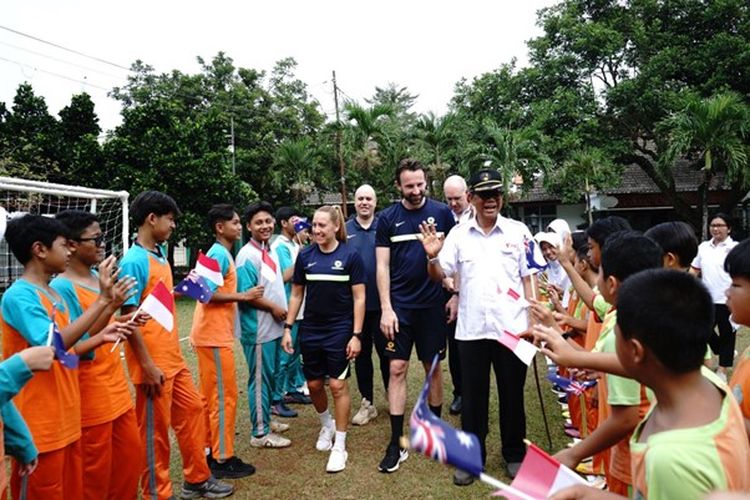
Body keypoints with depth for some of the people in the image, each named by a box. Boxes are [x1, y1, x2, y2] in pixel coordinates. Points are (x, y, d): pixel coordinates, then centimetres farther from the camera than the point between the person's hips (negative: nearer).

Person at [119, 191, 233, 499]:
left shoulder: (160, 254, 9)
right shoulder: (134, 261, -17)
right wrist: (147, 365, -19)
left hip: (173, 356, 9)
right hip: (153, 362, -9)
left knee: (192, 410, 18)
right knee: (154, 430, 5)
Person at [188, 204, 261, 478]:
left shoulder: (221, 253, 15)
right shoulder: (219, 253, -15)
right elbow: (209, 292, -23)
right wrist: (243, 296, -16)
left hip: (212, 334, 10)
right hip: (215, 336, -10)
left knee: (210, 396, 16)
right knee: (224, 397, -1)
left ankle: (208, 452, 27)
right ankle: (222, 459, 9)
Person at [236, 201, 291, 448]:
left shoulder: (271, 251, 11)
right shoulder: (247, 255, -16)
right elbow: (246, 294, -20)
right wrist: (273, 307, -14)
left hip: (274, 326, 9)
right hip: (258, 328, -9)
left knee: (269, 376, 18)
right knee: (260, 379, 1)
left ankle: (265, 420, 33)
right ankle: (260, 433, 12)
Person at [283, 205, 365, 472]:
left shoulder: (350, 255, -8)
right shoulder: (305, 256, 1)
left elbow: (359, 298, -6)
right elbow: (296, 294, 9)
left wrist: (356, 335, -11)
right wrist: (287, 328, 5)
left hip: (339, 330, -3)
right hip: (310, 330, 4)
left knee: (338, 385, 0)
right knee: (314, 385, 12)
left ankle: (339, 446, 15)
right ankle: (326, 425, 41)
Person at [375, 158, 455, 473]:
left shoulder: (441, 213, -1)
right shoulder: (388, 218, 0)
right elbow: (382, 265, -1)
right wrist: (386, 308, -8)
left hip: (432, 304, 0)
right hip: (399, 306, 0)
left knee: (432, 368, 11)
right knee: (397, 369, 1)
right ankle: (397, 444, 10)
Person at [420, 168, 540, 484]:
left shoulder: (518, 231, 1)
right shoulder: (458, 234, 3)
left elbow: (528, 277, 3)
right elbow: (439, 276, 3)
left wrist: (533, 318, -3)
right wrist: (432, 257, -18)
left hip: (511, 328, 0)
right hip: (471, 330, 1)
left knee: (512, 395, 13)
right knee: (473, 396, 11)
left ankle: (515, 454, 32)